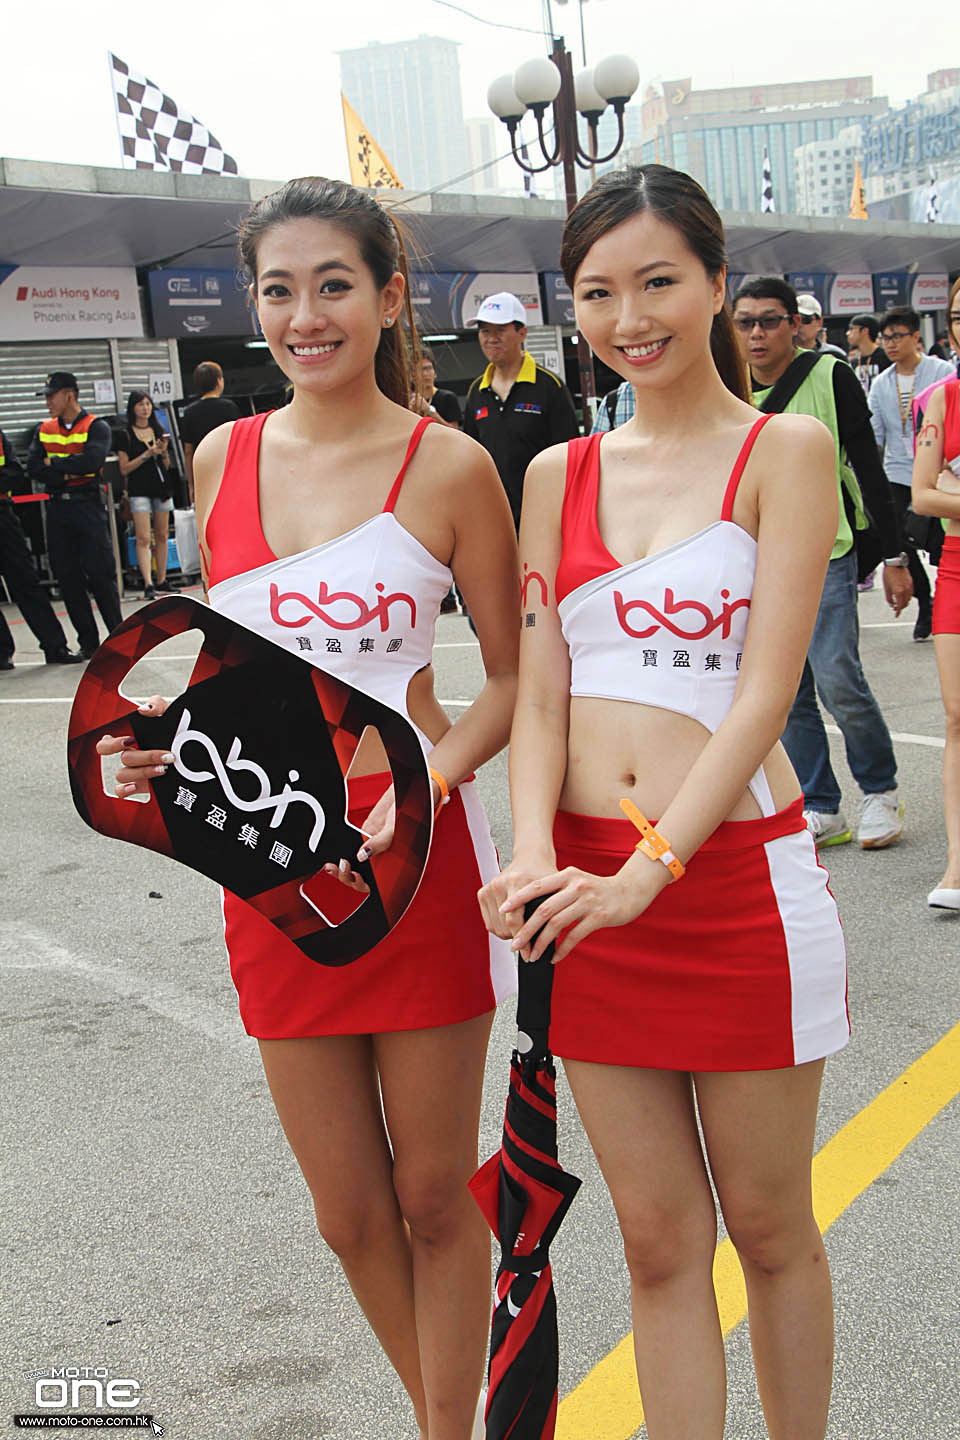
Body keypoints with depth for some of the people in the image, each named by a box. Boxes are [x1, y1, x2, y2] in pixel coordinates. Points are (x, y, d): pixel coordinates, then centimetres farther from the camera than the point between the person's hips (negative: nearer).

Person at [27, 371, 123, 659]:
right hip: (57, 508, 5)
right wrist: (69, 472, -13)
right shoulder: (44, 430, 13)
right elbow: (33, 468, 0)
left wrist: (54, 463, -8)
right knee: (68, 578, 5)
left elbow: (91, 461, -19)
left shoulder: (96, 427, -1)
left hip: (88, 507, -5)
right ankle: (88, 642, 13)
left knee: (100, 575, -6)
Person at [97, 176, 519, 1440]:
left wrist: (426, 783, -18)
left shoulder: (448, 465, -5)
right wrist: (168, 738, -4)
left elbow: (513, 677, -2)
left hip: (413, 851, -4)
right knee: (349, 1212, 15)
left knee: (431, 1198, 10)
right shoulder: (224, 459, 7)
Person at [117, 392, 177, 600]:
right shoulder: (126, 435, -1)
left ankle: (161, 582, 16)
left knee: (162, 536, 8)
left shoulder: (159, 431, 13)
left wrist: (164, 452, -4)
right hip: (139, 490, -5)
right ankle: (148, 584, -18)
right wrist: (147, 454, -12)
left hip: (161, 488, 5)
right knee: (143, 538, -12)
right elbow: (124, 469, -5)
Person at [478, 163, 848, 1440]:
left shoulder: (784, 450, -2)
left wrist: (649, 871, -21)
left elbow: (765, 691, -11)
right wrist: (533, 853, -14)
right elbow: (540, 688, 4)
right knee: (659, 1240, 13)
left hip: (740, 879, -3)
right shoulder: (558, 475, 10)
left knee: (767, 1229, 14)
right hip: (589, 891, 3)